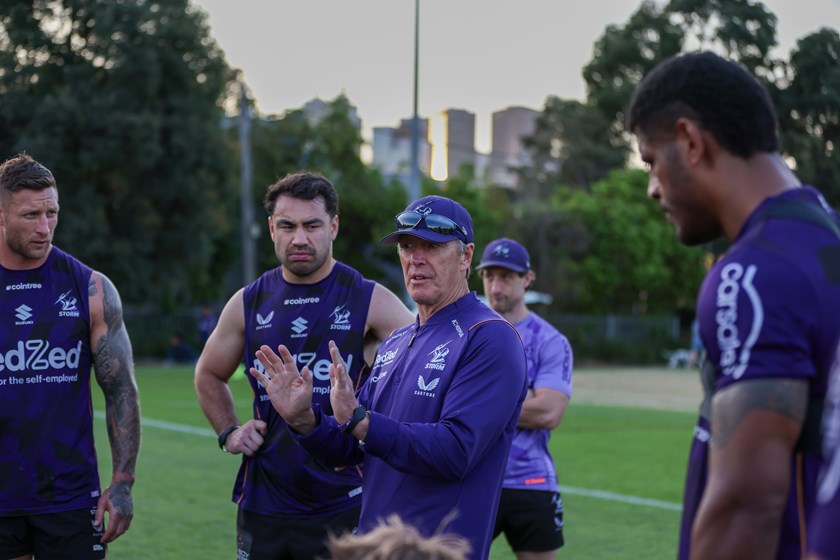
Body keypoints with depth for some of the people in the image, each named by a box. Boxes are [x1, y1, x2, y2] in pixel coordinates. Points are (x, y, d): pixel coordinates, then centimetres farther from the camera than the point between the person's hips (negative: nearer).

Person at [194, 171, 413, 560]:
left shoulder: (370, 301, -6)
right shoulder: (249, 303, 6)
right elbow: (209, 375, 22)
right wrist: (228, 432, 7)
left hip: (344, 510, -3)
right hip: (262, 508, 4)